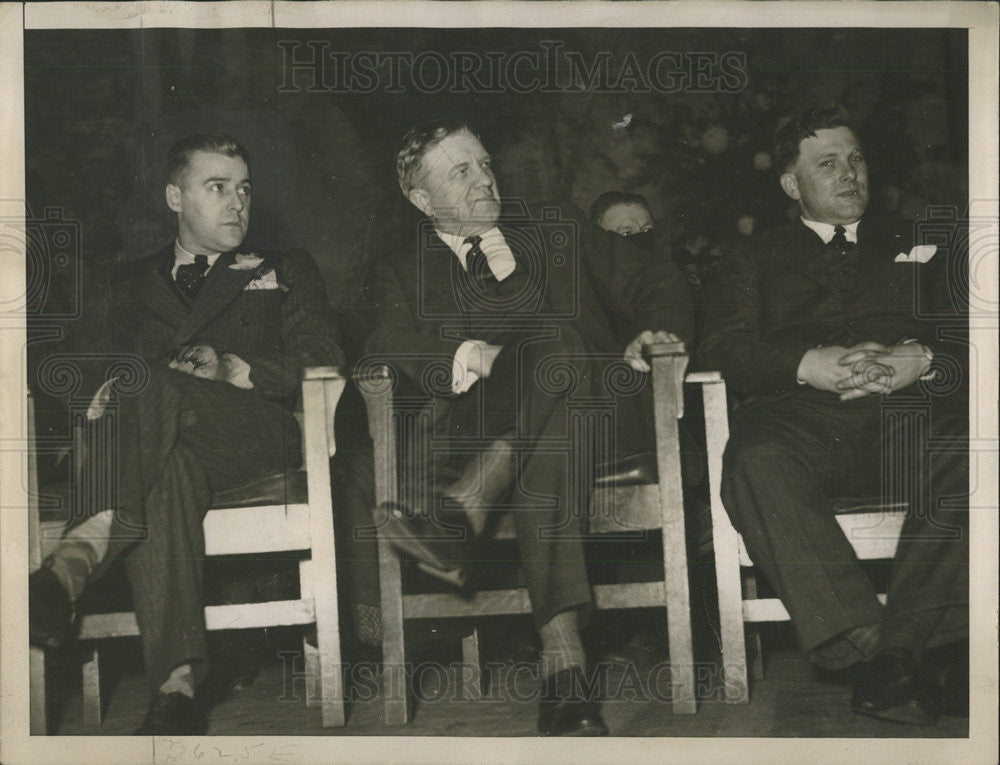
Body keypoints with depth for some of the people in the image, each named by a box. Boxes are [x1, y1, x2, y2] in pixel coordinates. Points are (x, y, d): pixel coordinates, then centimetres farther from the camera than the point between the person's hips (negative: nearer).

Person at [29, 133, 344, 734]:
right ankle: (177, 686, -51)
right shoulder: (134, 283, 32)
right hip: (160, 436, 2)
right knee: (168, 471, -40)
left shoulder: (287, 273, 25)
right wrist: (103, 391, -6)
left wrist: (233, 369, -7)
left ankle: (71, 567, -52)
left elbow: (323, 364, 11)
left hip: (255, 431, -1)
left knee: (157, 389, -36)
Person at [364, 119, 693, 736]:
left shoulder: (559, 233, 24)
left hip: (584, 417, 1)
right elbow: (394, 350, 1)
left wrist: (655, 333, -4)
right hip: (473, 427, -1)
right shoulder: (402, 273, 20)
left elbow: (659, 286, 20)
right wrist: (464, 355, -19)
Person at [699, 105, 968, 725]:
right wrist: (806, 365, -9)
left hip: (907, 412, 1)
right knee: (758, 462, -37)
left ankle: (913, 643, -36)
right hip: (801, 413, -1)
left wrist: (922, 360, -7)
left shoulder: (917, 248, 31)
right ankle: (866, 645, -40)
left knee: (962, 455, -35)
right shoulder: (756, 261, 27)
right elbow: (725, 348, 10)